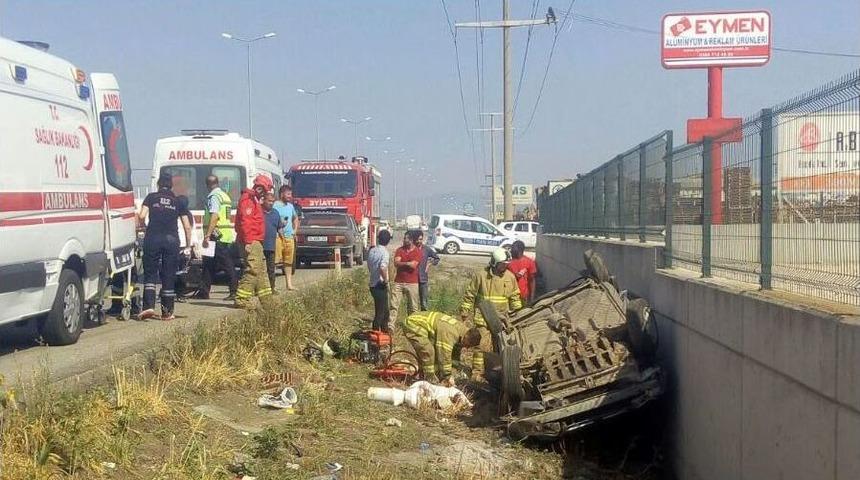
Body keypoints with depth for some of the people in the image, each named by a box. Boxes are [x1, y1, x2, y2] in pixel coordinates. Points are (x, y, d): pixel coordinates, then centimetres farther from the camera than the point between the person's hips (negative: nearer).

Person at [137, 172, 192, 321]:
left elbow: (141, 216, -5)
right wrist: (188, 245, 17)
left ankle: (149, 306, -9)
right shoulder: (178, 201, 13)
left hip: (153, 238, -1)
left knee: (150, 273, 6)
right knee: (169, 276, 6)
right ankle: (167, 312, 7)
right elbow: (187, 226, 9)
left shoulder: (151, 197, 9)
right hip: (172, 239, 1)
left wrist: (144, 227, 15)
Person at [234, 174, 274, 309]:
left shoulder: (254, 200, 22)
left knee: (261, 270, 16)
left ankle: (266, 298, 24)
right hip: (250, 242, -11)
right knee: (253, 270, -14)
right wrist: (248, 242, -25)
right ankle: (242, 299, -14)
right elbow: (245, 221, -21)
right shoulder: (248, 199, -12)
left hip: (256, 242, 11)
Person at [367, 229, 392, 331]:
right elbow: (383, 267, -32)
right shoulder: (384, 252, -17)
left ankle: (385, 330, 32)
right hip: (380, 286, -8)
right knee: (379, 313, 1)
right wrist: (386, 280, -18)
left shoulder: (371, 251, 7)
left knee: (385, 311, 21)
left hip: (373, 284, 8)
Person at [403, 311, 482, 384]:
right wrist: (447, 377, -22)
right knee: (427, 351, -20)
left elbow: (454, 355, 9)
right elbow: (445, 354, -31)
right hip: (413, 324, -10)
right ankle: (428, 380, -12)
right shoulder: (450, 332, -32)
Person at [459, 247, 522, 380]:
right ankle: (477, 373, -1)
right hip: (483, 318, -4)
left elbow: (515, 298, 12)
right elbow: (469, 295, -2)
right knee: (482, 346, -8)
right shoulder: (480, 275, -8)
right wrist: (465, 313, -1)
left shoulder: (510, 277, 2)